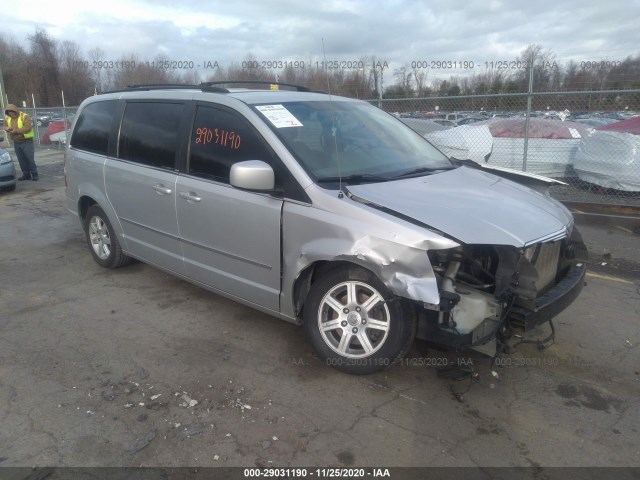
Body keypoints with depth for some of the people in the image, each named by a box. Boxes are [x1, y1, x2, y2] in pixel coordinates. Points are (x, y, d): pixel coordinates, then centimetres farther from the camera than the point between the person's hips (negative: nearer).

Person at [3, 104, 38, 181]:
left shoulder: (24, 116, -12)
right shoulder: (7, 118, 8)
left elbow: (28, 128, -22)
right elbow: (5, 126, 15)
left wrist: (17, 131, -28)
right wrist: (7, 129, -9)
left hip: (27, 141, -6)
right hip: (16, 142, 6)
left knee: (30, 158, -5)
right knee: (21, 160, 8)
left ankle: (34, 174, 4)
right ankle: (26, 174, 15)